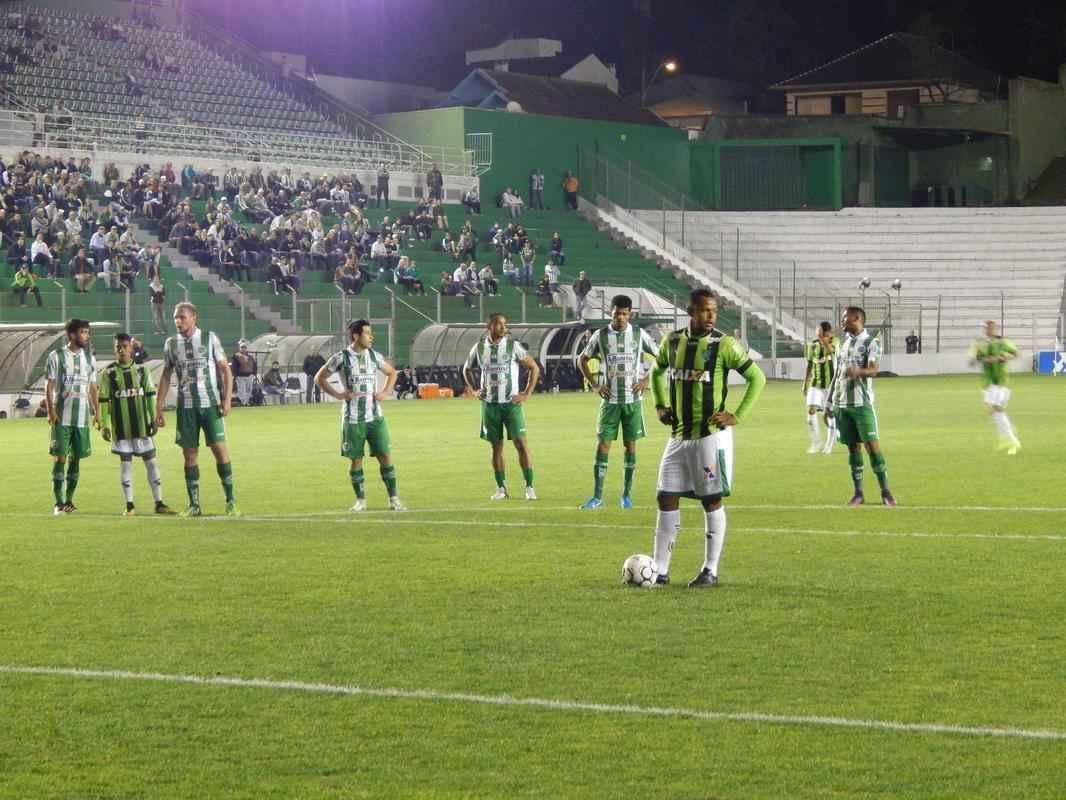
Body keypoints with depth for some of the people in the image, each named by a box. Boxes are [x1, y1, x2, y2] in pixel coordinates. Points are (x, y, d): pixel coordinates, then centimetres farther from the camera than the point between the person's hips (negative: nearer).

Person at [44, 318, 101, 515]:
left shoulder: (89, 358, 11)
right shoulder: (56, 356, -2)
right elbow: (49, 386, -3)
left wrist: (97, 412, 8)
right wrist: (50, 411, -13)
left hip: (82, 417, 4)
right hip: (61, 417, -4)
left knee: (76, 458, 6)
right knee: (60, 457, -5)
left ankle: (69, 500, 13)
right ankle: (58, 502, -3)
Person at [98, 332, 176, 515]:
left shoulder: (141, 370, 6)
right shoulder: (109, 373, -1)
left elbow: (150, 396, 8)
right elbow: (104, 401, -1)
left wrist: (153, 419, 4)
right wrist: (104, 425, -6)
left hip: (142, 424, 2)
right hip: (121, 426, -2)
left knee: (151, 460, 2)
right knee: (125, 462, 2)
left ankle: (159, 503, 7)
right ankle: (129, 505, 8)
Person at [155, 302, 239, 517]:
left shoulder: (209, 338, 1)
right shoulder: (171, 344, 8)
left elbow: (225, 369, 1)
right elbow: (166, 376, 13)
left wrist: (227, 398, -9)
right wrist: (159, 408, 8)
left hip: (210, 403, -2)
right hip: (186, 406, 3)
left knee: (220, 448, -6)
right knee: (190, 453, 2)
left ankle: (230, 501, 1)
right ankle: (194, 505, 9)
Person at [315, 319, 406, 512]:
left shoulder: (374, 356, 5)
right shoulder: (341, 358, -7)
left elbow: (392, 372, 21)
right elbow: (319, 378, 0)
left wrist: (386, 392, 5)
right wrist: (339, 395, -9)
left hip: (375, 416, 3)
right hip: (353, 418, -3)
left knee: (385, 455, -2)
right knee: (356, 460, 2)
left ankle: (393, 498, 5)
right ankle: (361, 500, 14)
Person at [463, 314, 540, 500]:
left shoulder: (513, 346, -4)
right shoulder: (479, 348, 4)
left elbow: (534, 368, 1)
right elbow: (467, 369, 21)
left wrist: (527, 393, -4)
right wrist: (473, 390, 9)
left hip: (511, 403, -2)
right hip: (489, 404, 2)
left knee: (521, 443, -9)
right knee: (496, 446, 6)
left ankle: (529, 487, -5)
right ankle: (501, 488, 13)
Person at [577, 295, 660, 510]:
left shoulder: (639, 334, -1)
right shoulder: (600, 335, 0)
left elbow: (660, 357, 8)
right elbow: (582, 360, 12)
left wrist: (646, 380, -2)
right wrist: (595, 384, 2)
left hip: (633, 399, 0)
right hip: (610, 400, 0)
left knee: (630, 444, 4)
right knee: (603, 444, -5)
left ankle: (627, 494, 13)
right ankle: (597, 496, -3)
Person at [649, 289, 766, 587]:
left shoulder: (724, 345, -9)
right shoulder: (672, 341, 5)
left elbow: (757, 378, -4)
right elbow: (657, 372, 25)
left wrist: (738, 416, -9)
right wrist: (660, 406, 11)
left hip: (711, 435, -5)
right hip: (678, 436, 5)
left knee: (711, 501, 1)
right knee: (667, 499, 4)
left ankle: (710, 571, 9)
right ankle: (660, 571, 10)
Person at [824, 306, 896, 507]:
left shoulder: (871, 342, -3)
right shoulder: (843, 344, 17)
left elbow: (873, 370, -18)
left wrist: (858, 371, -40)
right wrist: (829, 405, 16)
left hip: (862, 403, -5)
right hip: (842, 404, 5)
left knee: (872, 445, -9)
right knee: (853, 447, 6)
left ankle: (885, 492, -5)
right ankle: (858, 494, 9)